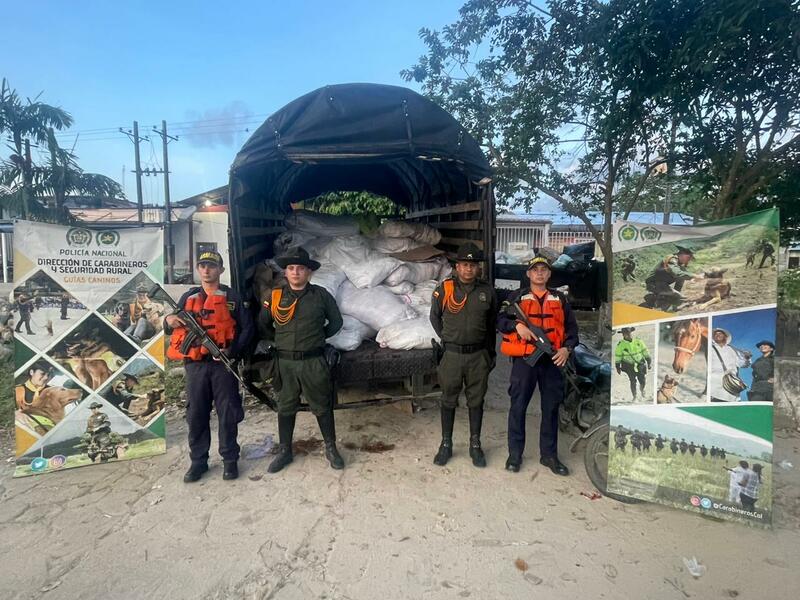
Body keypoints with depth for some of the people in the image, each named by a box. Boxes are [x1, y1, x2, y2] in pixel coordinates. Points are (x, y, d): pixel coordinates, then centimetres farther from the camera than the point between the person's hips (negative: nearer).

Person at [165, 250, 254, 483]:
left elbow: (247, 328, 0)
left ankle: (230, 459, 17)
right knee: (196, 414, 8)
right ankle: (198, 461, 21)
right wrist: (169, 321, -7)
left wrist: (232, 351, -13)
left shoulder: (232, 297, 2)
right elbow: (174, 330, 16)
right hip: (195, 364, 3)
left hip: (223, 363, -3)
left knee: (228, 413, 4)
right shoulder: (188, 297, 12)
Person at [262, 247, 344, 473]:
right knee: (285, 407, 14)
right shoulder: (275, 296, 1)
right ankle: (284, 451, 30)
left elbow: (336, 322, 8)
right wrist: (279, 340, 8)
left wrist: (318, 337, 4)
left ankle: (331, 448, 26)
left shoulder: (320, 295, -2)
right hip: (285, 362, 2)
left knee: (322, 406, 10)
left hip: (314, 362, -1)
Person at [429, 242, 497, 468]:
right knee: (449, 401, 10)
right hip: (452, 354, -1)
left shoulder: (487, 291, -1)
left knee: (476, 401, 11)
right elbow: (435, 317, 10)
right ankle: (446, 444, 23)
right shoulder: (444, 289, -5)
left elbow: (492, 322, 10)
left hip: (479, 355, 1)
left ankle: (475, 445, 25)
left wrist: (491, 351, 12)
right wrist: (446, 339, 7)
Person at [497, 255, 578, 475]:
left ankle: (549, 455, 21)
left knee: (551, 408, 8)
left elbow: (572, 327, 14)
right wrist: (517, 325, -17)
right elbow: (500, 320, 2)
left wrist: (567, 348, -3)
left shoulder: (560, 299, 14)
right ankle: (515, 454, 14)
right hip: (524, 358, -2)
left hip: (552, 359, 3)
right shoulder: (517, 298, 7)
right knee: (518, 406, 2)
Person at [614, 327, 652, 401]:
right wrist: (618, 368, 1)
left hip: (640, 365, 2)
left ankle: (642, 390, 35)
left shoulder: (638, 341, -5)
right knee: (633, 381, -8)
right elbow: (617, 357, -2)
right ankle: (634, 397, 13)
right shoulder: (620, 345, -12)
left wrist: (649, 361, 2)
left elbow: (645, 352, 4)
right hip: (629, 366, -2)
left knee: (643, 381, 0)